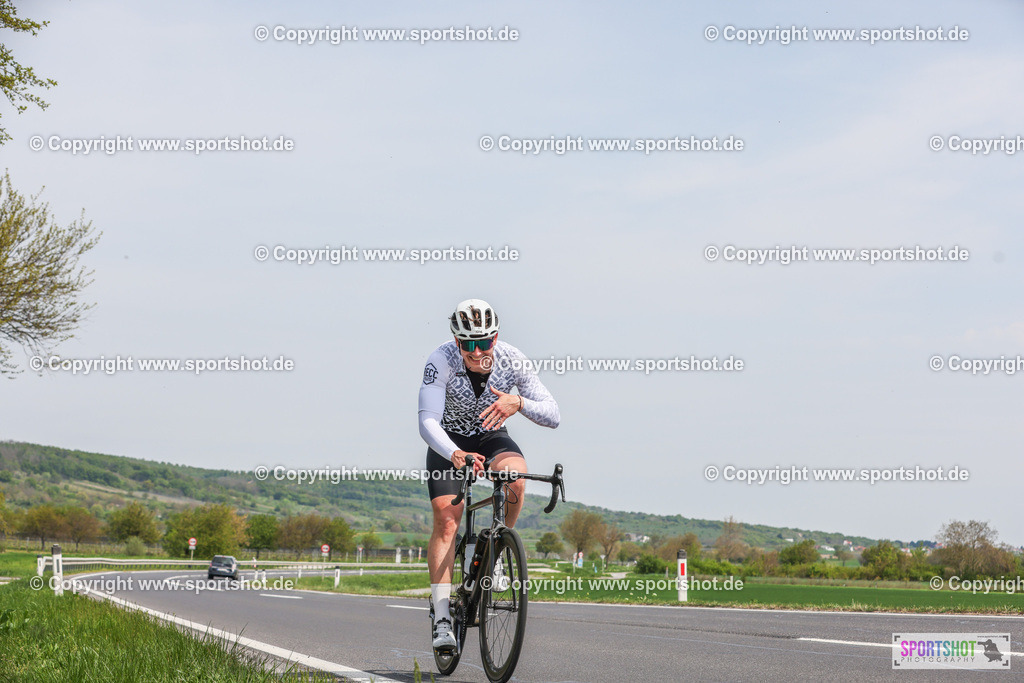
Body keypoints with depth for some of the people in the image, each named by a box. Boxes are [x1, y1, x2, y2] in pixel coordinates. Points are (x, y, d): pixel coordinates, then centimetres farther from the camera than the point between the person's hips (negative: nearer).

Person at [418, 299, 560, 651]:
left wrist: (519, 403, -43)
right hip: (448, 441, -1)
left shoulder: (512, 360, -23)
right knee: (446, 519, -18)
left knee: (515, 478, -31)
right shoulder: (441, 360, -29)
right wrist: (455, 455, -56)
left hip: (491, 437, 1)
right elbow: (428, 422, -37)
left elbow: (552, 416, -22)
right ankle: (441, 617, -16)